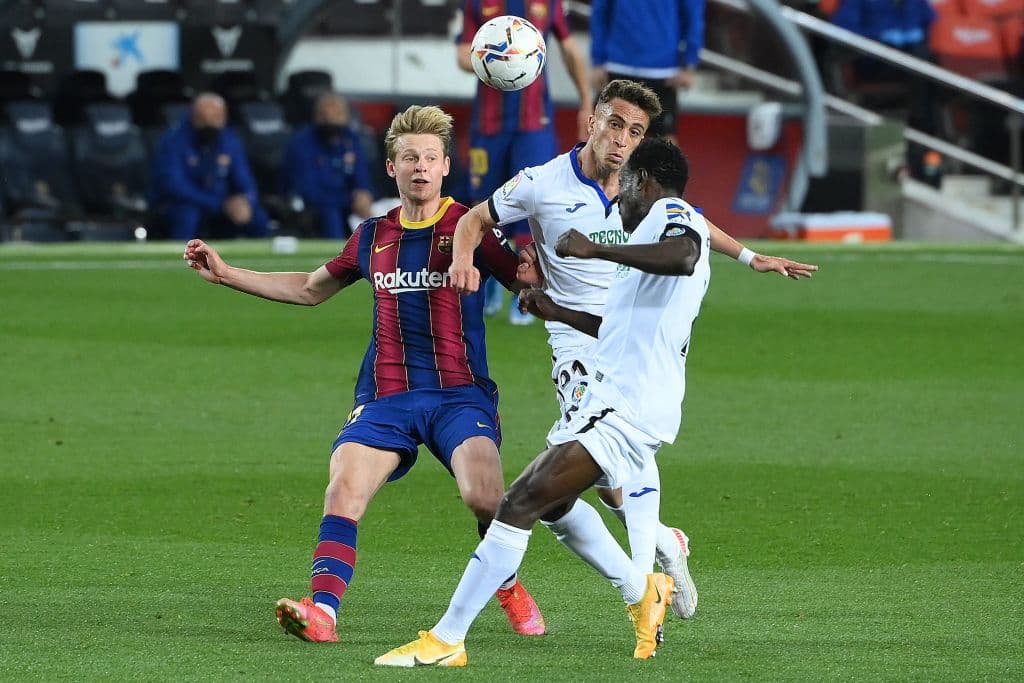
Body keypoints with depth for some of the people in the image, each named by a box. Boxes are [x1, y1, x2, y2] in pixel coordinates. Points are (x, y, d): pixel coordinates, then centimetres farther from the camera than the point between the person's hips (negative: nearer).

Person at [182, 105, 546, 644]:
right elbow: (311, 288, 29)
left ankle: (509, 586, 5)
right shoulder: (373, 237, 13)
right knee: (343, 488, -23)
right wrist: (225, 274, 26)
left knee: (484, 496, -25)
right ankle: (323, 611, -28)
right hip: (386, 395, 3)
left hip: (460, 393, -3)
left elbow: (530, 281, 5)